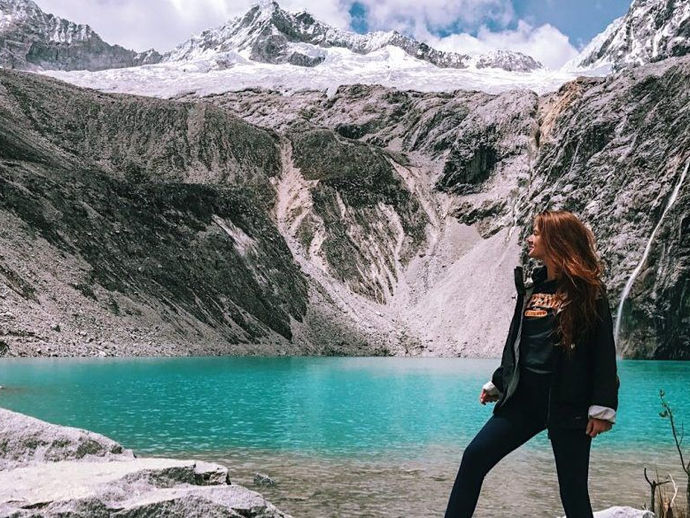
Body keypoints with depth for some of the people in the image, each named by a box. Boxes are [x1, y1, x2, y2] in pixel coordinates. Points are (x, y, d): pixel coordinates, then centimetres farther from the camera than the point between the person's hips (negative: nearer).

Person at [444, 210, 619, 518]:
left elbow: (604, 351, -10)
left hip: (568, 403, -6)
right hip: (524, 397, 6)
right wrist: (496, 383, 23)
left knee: (572, 487, 2)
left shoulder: (587, 290, -6)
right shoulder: (532, 287, 13)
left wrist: (602, 408, -15)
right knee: (474, 458, -1)